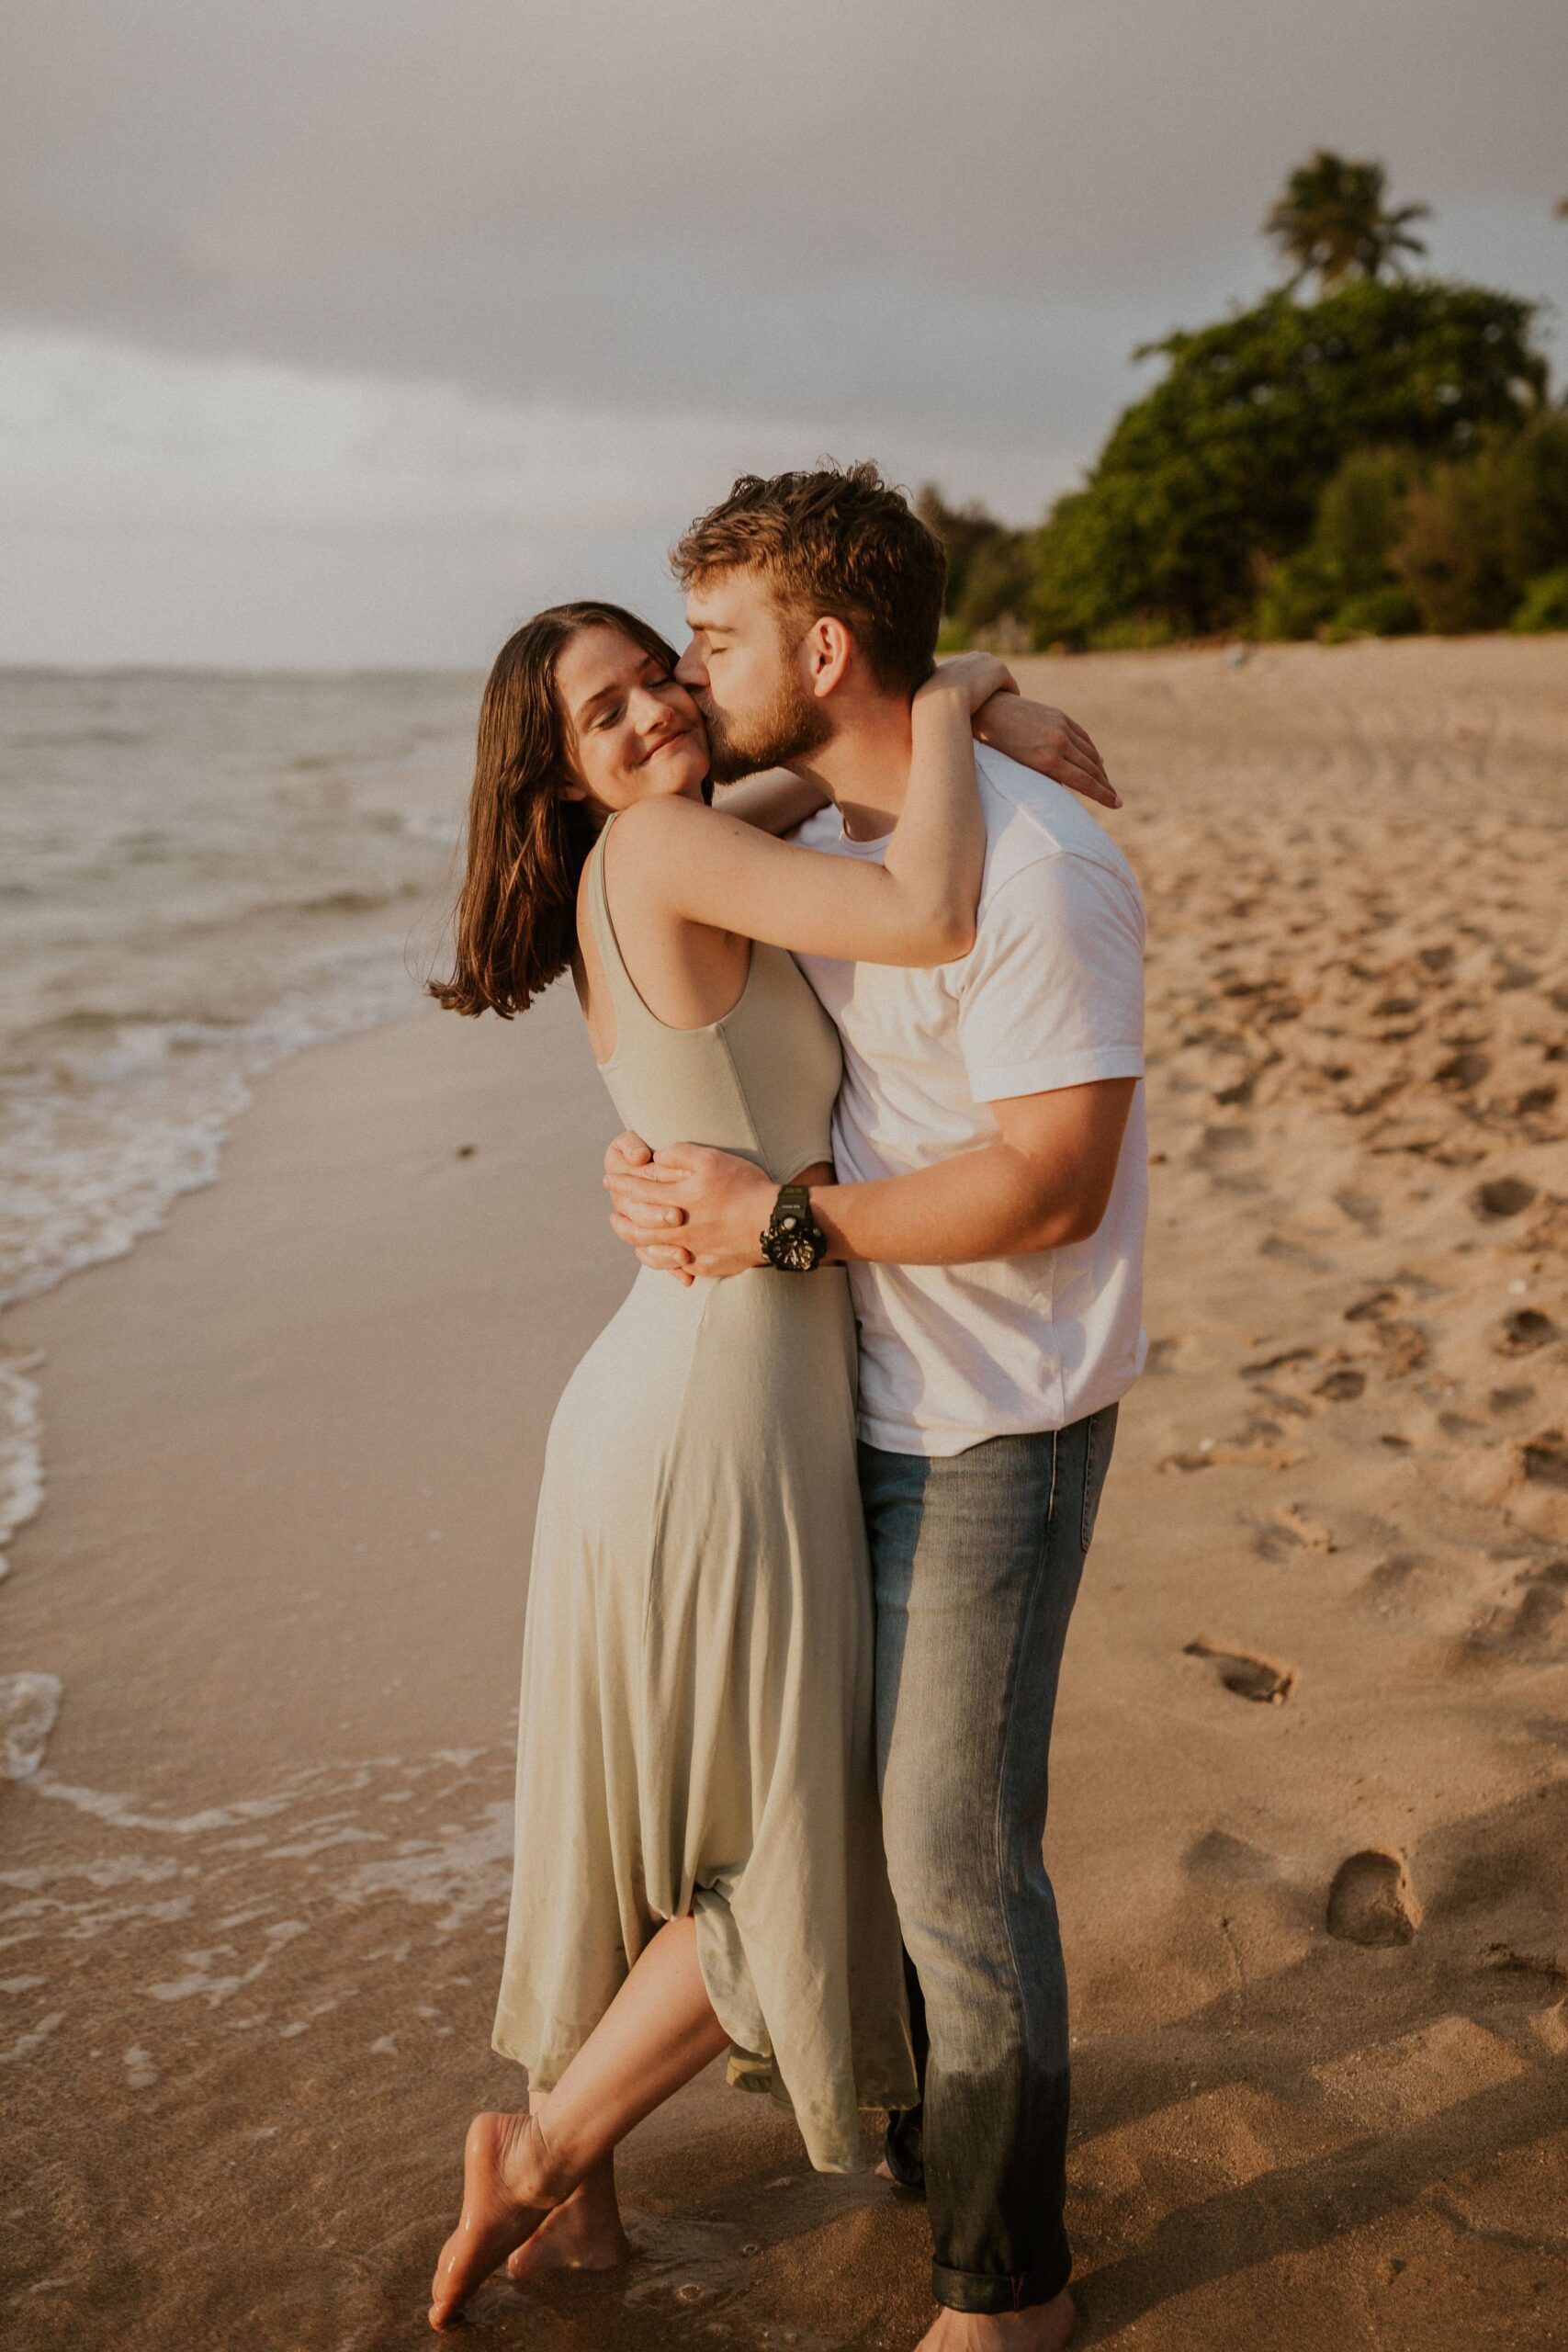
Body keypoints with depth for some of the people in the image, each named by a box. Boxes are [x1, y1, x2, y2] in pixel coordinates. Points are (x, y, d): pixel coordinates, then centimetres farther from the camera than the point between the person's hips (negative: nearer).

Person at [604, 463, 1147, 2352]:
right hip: (869, 1399, 8)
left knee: (958, 1853, 1)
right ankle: (938, 2126, 44)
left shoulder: (1033, 867, -21)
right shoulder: (820, 840, 7)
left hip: (994, 1432, -8)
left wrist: (782, 1216, -24)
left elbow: (1050, 1186, -25)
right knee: (890, 1801, 20)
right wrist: (650, 1164, -6)